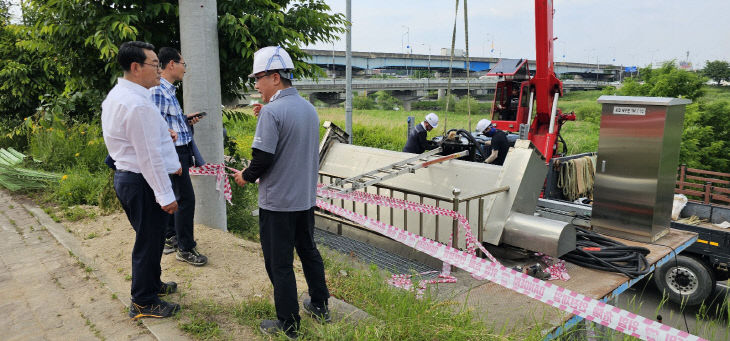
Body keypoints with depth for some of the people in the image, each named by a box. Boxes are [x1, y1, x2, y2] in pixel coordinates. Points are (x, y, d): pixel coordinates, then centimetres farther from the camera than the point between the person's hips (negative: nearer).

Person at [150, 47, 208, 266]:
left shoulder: (169, 90, 14)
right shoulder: (158, 91, -17)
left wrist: (186, 119, 10)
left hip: (181, 151, 10)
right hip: (174, 152, -10)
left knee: (173, 196, 18)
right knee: (186, 198, -5)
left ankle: (170, 238, 32)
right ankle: (185, 249, 5)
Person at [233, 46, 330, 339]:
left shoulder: (272, 111, -19)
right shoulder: (308, 107, 7)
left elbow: (263, 157, -22)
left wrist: (246, 177, -2)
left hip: (278, 202, -8)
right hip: (306, 197, 8)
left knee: (279, 264, 5)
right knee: (308, 251, 22)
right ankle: (320, 306, 36)